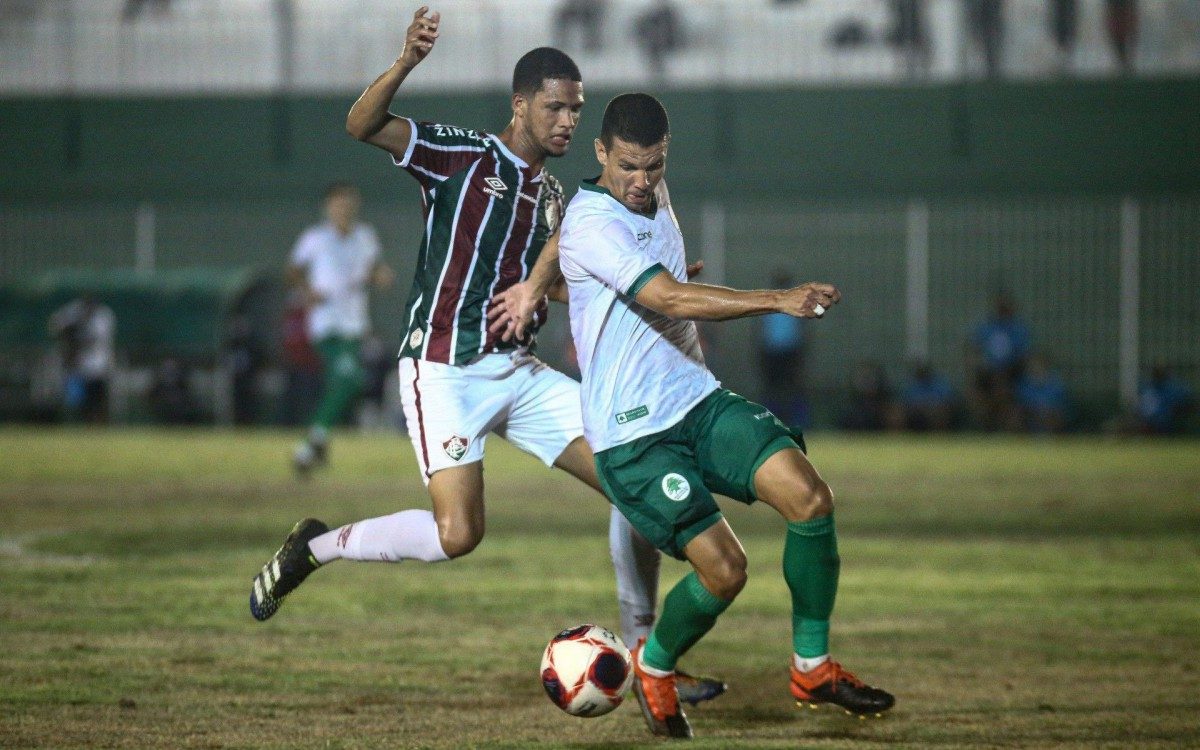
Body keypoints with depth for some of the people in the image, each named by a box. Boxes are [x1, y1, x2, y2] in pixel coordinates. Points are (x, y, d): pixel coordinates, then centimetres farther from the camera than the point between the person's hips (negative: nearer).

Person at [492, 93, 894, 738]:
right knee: (723, 569, -17)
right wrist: (778, 300, -36)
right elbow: (674, 299, -28)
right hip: (632, 436, -8)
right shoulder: (591, 224, -17)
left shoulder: (652, 196, 10)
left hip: (697, 400, 8)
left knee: (809, 496, -14)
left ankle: (812, 667, -1)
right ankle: (654, 667, 15)